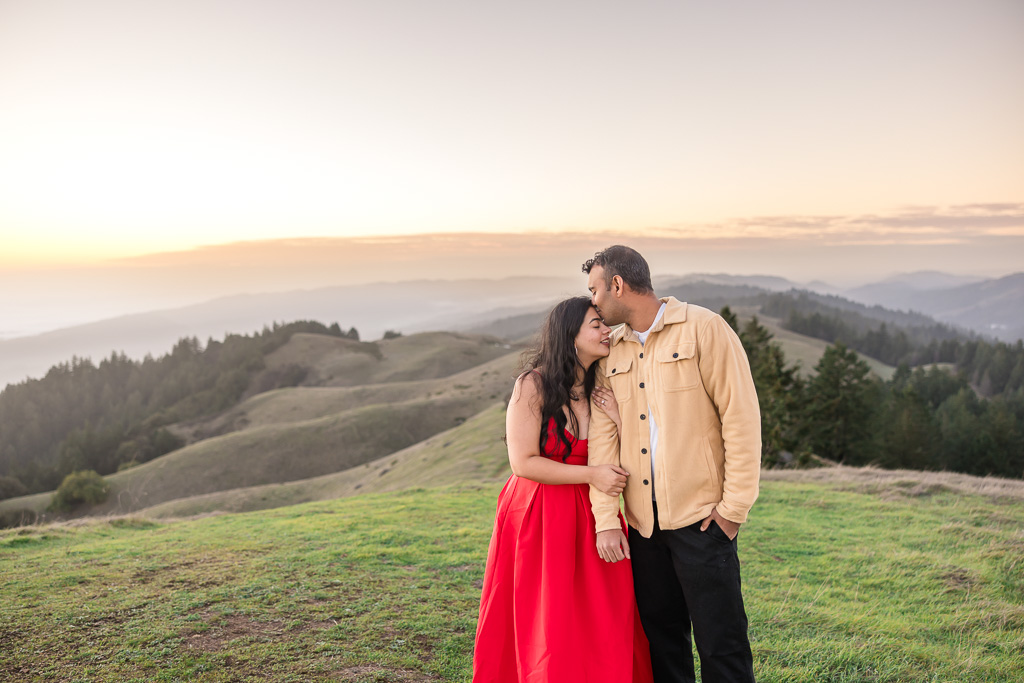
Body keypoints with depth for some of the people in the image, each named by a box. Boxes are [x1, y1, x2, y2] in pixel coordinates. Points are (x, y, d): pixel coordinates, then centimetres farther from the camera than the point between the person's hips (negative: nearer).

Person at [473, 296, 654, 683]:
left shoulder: (600, 390, 6)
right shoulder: (533, 385, -11)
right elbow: (523, 463, -15)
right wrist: (590, 475, -17)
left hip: (588, 519, 5)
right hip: (537, 517, -5)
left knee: (600, 629, 4)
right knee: (545, 631, 3)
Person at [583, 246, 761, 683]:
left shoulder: (703, 328, -5)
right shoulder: (611, 354, 11)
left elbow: (741, 416, -8)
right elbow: (603, 436, 5)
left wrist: (735, 505, -11)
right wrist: (605, 519, -3)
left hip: (701, 515, -5)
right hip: (642, 520, 5)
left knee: (720, 644, 2)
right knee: (661, 637, 14)